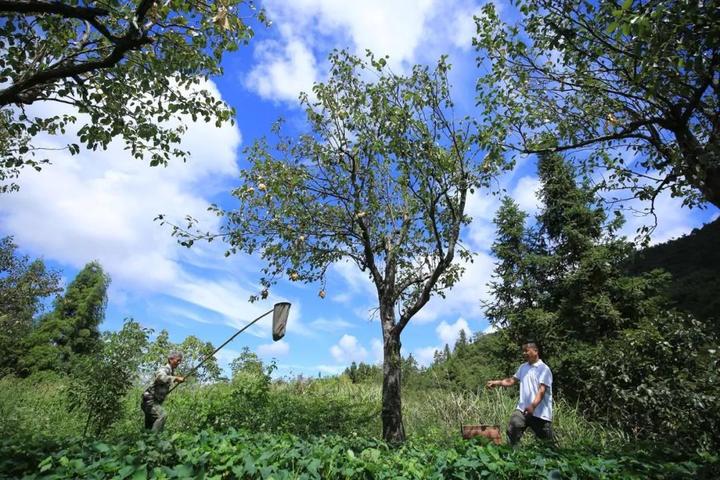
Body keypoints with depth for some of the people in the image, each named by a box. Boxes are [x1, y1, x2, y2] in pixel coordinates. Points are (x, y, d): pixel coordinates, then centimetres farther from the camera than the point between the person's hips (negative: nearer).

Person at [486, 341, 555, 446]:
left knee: (548, 442, 9)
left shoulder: (544, 369, -10)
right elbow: (512, 380, 12)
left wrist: (533, 406, -34)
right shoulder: (523, 367, 12)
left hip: (540, 412, -5)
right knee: (512, 429, -11)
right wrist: (497, 382, -3)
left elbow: (542, 390, -20)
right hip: (522, 408, 5)